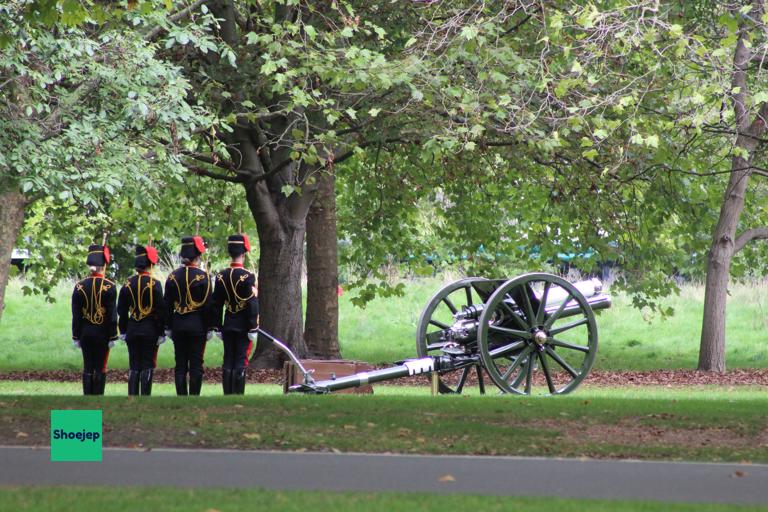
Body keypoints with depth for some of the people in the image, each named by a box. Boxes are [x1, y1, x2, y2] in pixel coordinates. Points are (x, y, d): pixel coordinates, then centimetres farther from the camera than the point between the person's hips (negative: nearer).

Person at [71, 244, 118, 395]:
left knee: (88, 368, 7)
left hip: (85, 333, 3)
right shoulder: (109, 287, -9)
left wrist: (76, 337, 8)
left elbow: (76, 315, 2)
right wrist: (112, 337, -3)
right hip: (102, 333, -3)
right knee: (100, 369, 1)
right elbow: (112, 315, -9)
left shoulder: (80, 287, 0)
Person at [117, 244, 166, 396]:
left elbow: (121, 310, 8)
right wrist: (161, 333, -3)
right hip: (150, 331, -4)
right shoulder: (154, 284, -9)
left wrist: (123, 331, 15)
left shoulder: (128, 284, 3)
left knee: (134, 368, 8)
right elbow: (161, 310, -9)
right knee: (148, 367, -1)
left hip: (132, 331, 4)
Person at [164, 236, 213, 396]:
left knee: (180, 365, 6)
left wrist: (169, 327, 14)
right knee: (196, 365, 0)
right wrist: (209, 328, 0)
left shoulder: (173, 276, 4)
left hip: (178, 326, 4)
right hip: (197, 326, -4)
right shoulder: (203, 276, -8)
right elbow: (208, 305, -7)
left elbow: (168, 304, 7)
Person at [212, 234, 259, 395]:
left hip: (228, 325, 5)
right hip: (243, 326, -5)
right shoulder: (248, 277, -13)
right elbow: (253, 304, -15)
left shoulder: (221, 276, 3)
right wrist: (253, 329, -10)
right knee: (241, 363, -3)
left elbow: (216, 304, 7)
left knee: (228, 363, 8)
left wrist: (218, 327, 13)